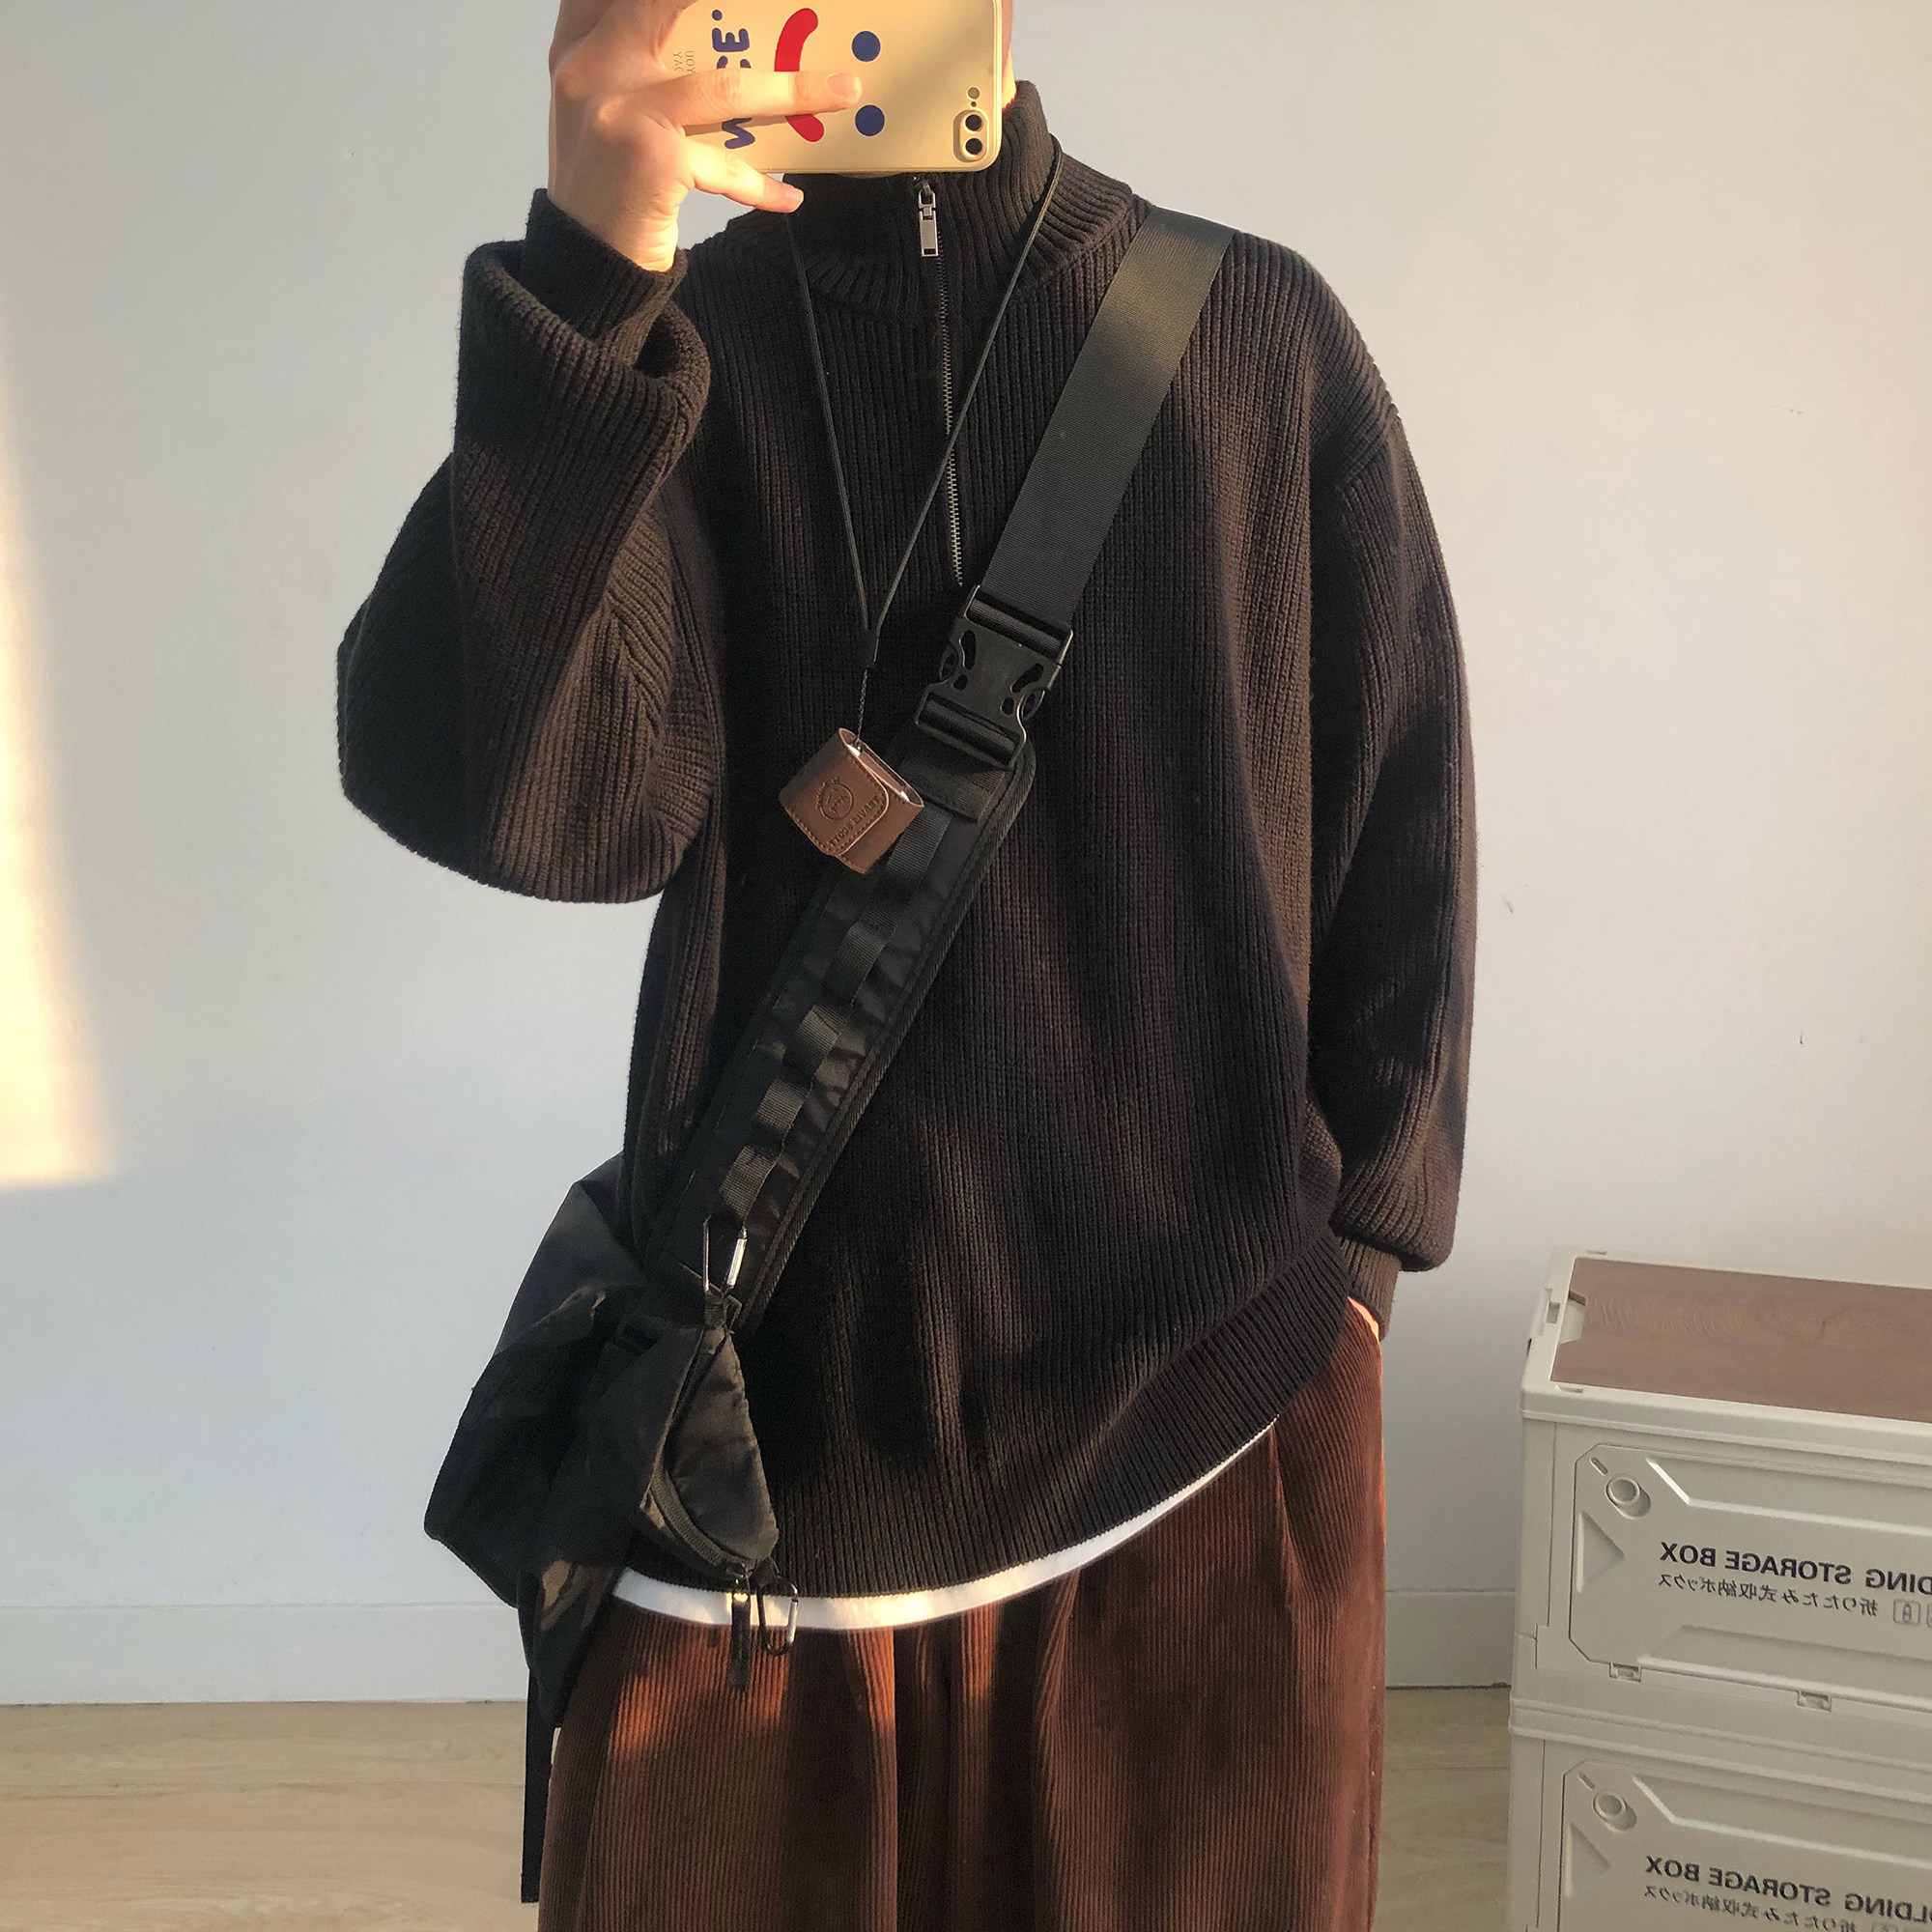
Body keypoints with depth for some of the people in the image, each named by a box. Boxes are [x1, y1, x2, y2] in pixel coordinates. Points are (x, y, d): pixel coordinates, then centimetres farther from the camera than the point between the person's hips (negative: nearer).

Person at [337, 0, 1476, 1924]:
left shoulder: (1261, 333, 1)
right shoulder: (660, 347, 1)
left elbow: (1403, 825, 5)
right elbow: (524, 795, -16)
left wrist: (1354, 1240, 3)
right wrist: (588, 275, -26)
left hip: (1219, 1391, 1)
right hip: (775, 1387, 0)